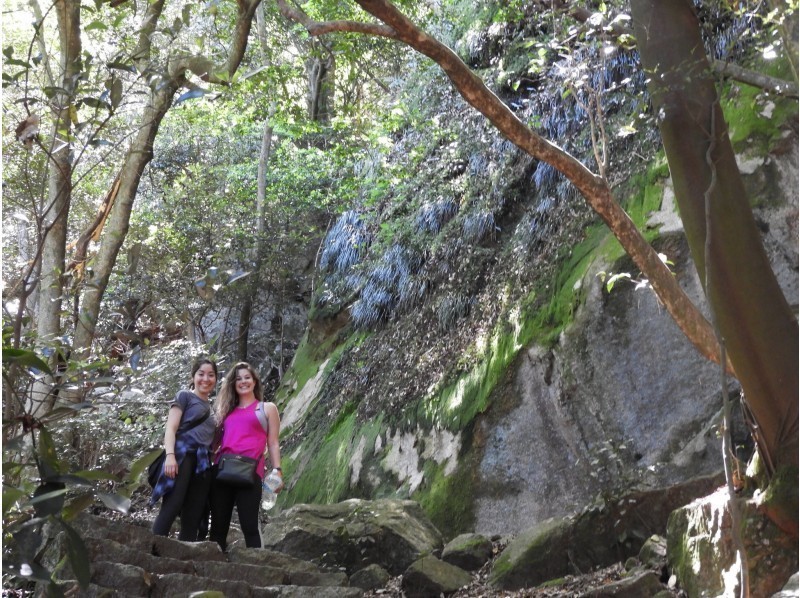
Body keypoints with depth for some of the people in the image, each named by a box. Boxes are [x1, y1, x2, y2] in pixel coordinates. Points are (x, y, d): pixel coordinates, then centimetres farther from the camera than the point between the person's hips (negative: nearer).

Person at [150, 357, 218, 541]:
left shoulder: (211, 409, 28)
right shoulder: (185, 396, 11)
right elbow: (171, 428, -1)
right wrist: (170, 455, -17)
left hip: (203, 464, 6)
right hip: (183, 455, -6)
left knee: (193, 519, -2)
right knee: (171, 508, -19)